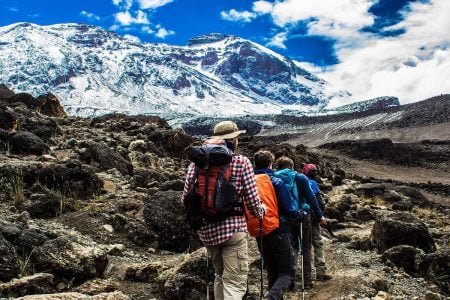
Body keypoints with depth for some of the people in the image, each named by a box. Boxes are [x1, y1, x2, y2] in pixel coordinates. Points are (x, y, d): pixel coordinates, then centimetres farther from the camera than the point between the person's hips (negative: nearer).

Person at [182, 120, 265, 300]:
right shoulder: (241, 162, -6)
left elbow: (186, 198, 4)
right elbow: (252, 201, -8)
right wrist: (261, 211, 15)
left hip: (206, 229, 5)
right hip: (233, 229, -5)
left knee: (220, 275, 25)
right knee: (235, 283, -1)